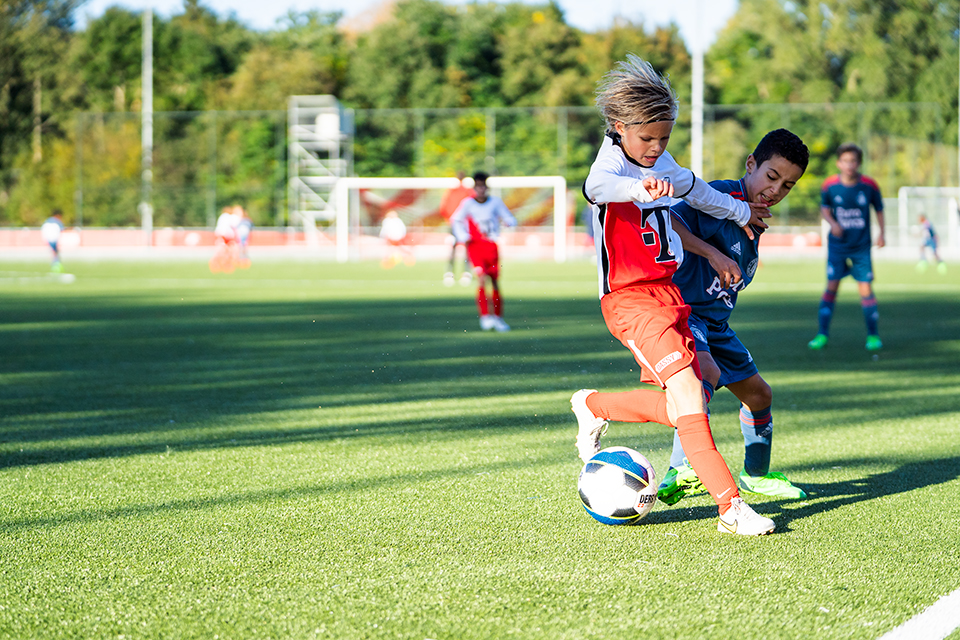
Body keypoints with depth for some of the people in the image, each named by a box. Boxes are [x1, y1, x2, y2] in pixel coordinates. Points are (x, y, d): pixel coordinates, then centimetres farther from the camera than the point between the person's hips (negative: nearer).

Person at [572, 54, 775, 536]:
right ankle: (730, 506, -24)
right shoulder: (613, 163, -13)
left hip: (668, 292, 9)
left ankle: (594, 406, 31)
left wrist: (740, 212, 50)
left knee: (682, 409, 7)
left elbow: (692, 188, 35)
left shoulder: (660, 163, 13)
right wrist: (639, 187, -60)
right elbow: (597, 187, -39)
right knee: (685, 388, -21)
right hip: (630, 298, -9)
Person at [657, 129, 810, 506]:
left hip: (715, 323, 10)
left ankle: (756, 474, 42)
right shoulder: (722, 197, -16)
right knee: (706, 372, -36)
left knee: (758, 393, 19)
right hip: (681, 311, -10)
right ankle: (681, 471, -41)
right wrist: (714, 254, -36)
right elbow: (667, 220, -32)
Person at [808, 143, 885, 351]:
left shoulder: (869, 186, -10)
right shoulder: (830, 185, -9)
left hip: (861, 246, 0)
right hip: (837, 245, 0)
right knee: (831, 286, -2)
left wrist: (881, 234, -1)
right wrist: (832, 223, -12)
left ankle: (873, 336, 7)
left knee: (866, 288, -4)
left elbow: (878, 209, 6)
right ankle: (822, 334, 7)